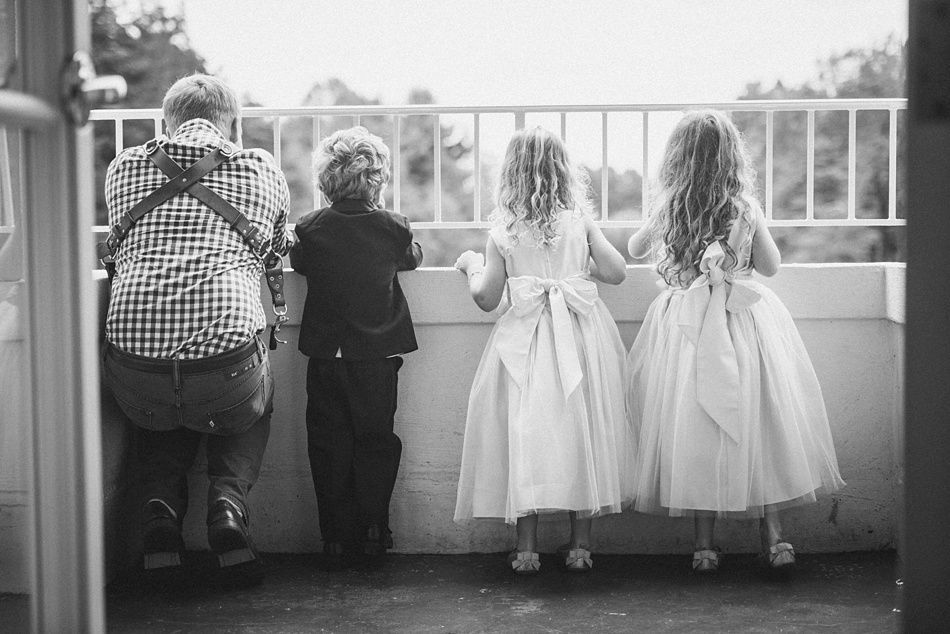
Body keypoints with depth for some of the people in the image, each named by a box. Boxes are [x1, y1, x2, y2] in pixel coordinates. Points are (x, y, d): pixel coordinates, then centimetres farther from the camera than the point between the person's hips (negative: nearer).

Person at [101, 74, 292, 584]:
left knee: (159, 414, 38)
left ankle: (160, 505, 12)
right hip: (227, 369, -2)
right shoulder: (261, 169, 12)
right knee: (255, 407, 34)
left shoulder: (124, 167, 15)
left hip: (135, 377, 2)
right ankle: (227, 499, 8)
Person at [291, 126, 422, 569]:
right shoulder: (392, 227, -7)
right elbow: (413, 258, 14)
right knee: (376, 441, 12)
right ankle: (372, 532, 10)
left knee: (329, 446, 7)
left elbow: (297, 264, 13)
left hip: (325, 355, 0)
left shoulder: (310, 229, -7)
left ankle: (337, 541, 9)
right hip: (378, 355, 0)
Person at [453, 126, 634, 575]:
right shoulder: (580, 221, -1)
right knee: (580, 430, 8)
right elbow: (616, 272, -3)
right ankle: (580, 544, 13)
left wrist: (471, 265, 18)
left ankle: (526, 549, 3)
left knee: (526, 433, 3)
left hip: (525, 342, -1)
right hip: (580, 336, 1)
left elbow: (487, 298, -1)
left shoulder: (502, 231, -3)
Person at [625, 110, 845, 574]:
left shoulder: (667, 210, -3)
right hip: (745, 322, 0)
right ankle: (772, 533, 10)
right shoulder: (745, 208, -5)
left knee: (694, 428, 5)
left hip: (686, 324, 1)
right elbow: (771, 266, 6)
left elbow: (634, 248, 15)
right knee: (761, 422, 8)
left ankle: (704, 543, 8)